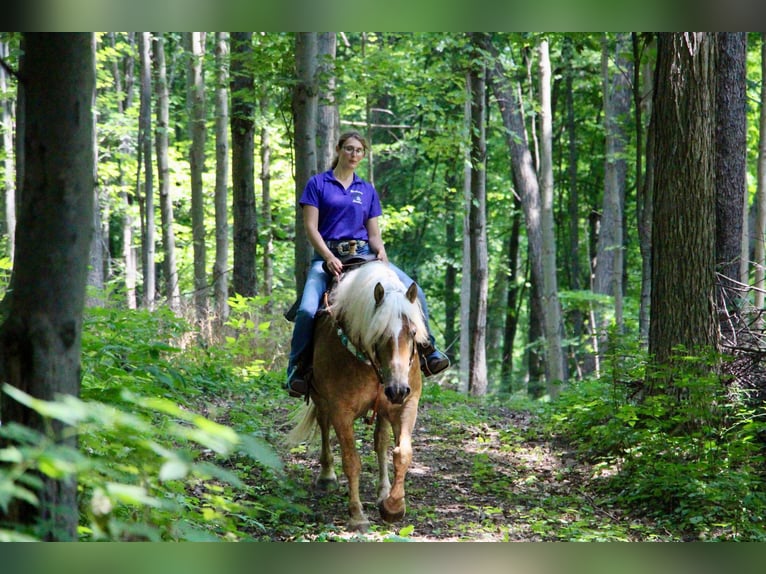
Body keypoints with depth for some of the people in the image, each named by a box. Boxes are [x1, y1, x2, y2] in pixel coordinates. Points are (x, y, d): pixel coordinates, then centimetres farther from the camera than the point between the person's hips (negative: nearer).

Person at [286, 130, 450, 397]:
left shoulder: (367, 190, 16)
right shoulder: (318, 184, 5)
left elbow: (374, 234, 15)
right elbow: (311, 227, -2)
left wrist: (381, 252, -8)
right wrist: (329, 257, -17)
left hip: (362, 254, 3)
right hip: (327, 255, -3)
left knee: (414, 292, -16)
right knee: (307, 309, -29)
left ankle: (426, 351, -7)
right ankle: (297, 369, -12)